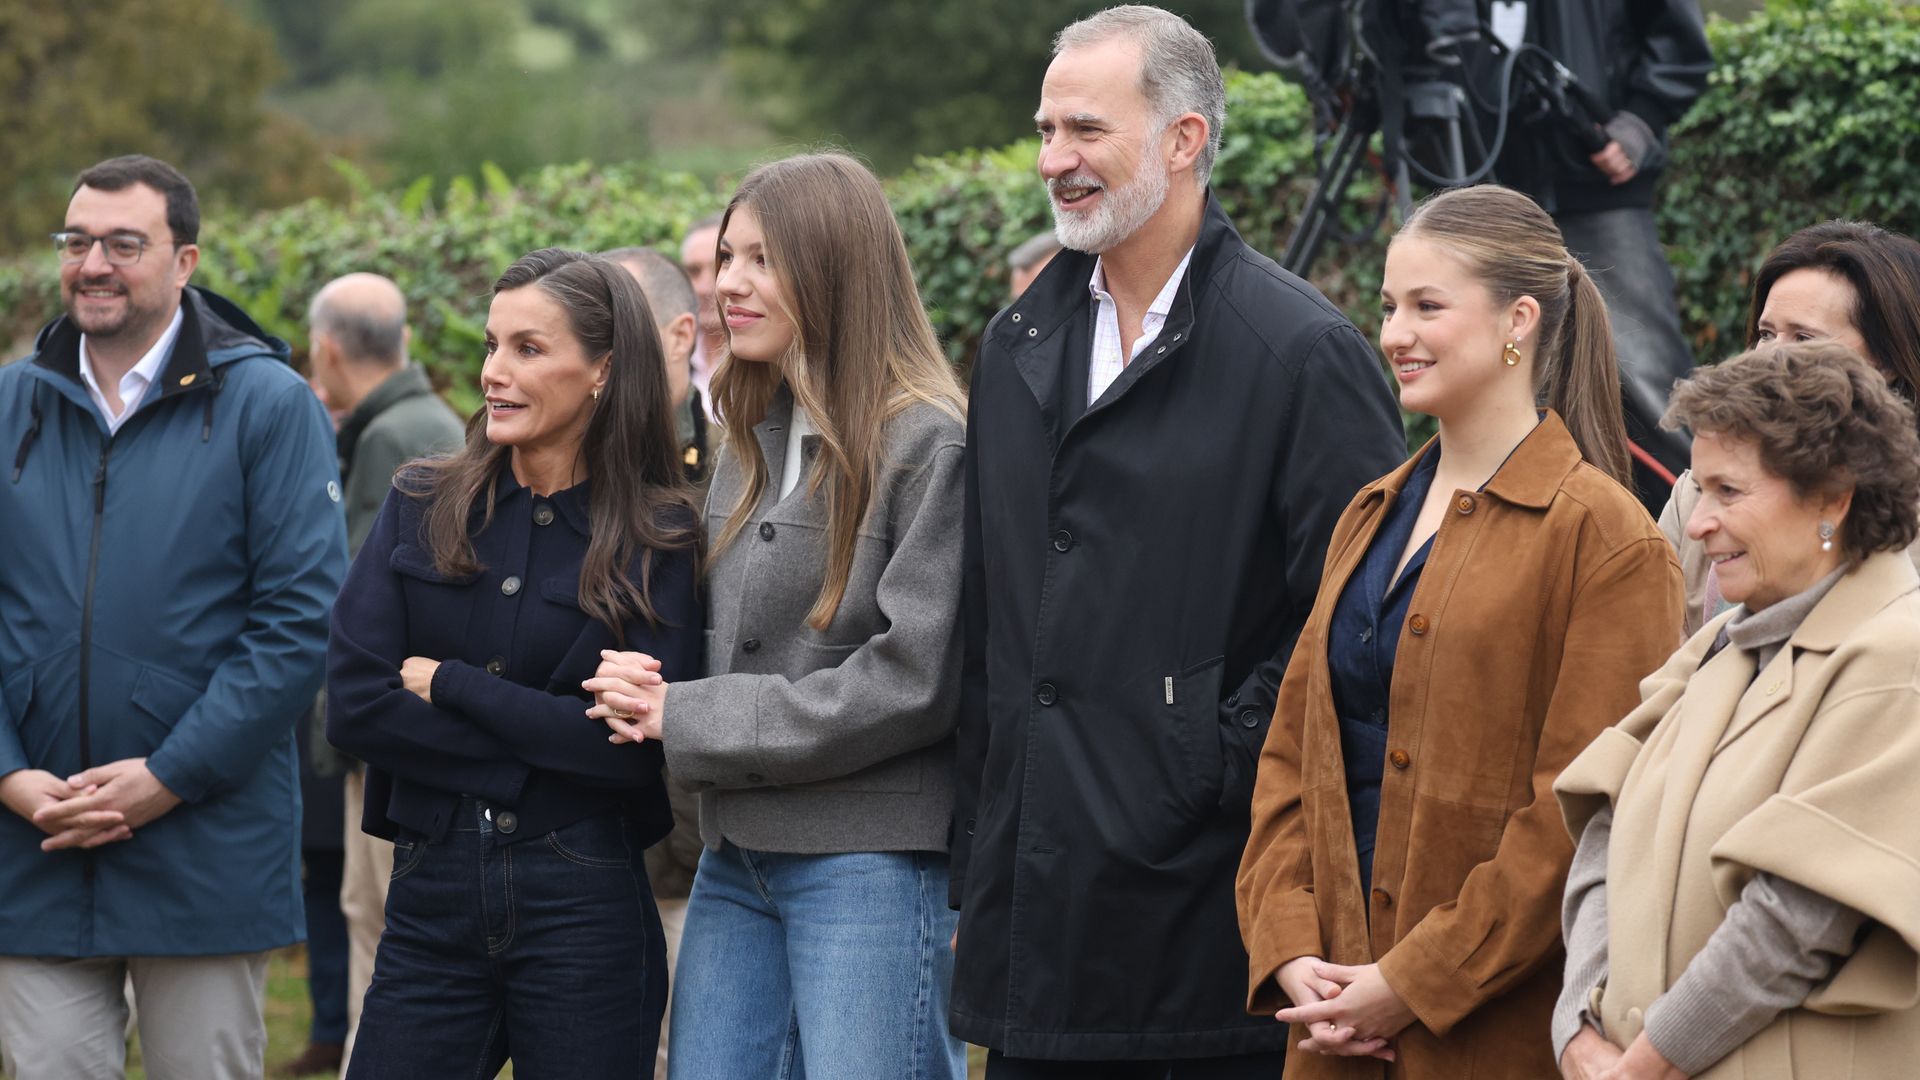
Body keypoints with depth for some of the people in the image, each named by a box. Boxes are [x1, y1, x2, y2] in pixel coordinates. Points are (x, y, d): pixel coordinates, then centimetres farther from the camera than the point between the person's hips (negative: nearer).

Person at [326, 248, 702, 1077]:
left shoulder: (658, 541, -2)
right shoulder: (422, 508, 5)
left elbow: (631, 743, -13)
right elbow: (352, 704, -4)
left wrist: (446, 683, -9)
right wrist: (534, 753, -11)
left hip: (583, 909, -2)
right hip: (431, 896, 2)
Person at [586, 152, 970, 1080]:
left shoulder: (929, 445, -10)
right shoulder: (750, 439, 15)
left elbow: (913, 677, -16)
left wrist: (688, 723, -11)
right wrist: (649, 692, 0)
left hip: (870, 860, -8)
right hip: (738, 856, 8)